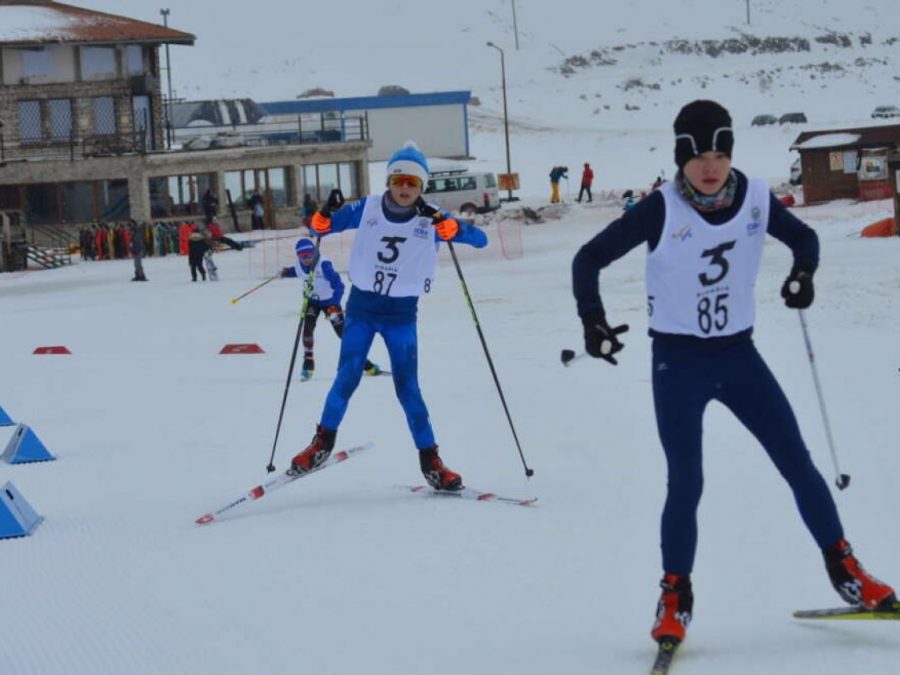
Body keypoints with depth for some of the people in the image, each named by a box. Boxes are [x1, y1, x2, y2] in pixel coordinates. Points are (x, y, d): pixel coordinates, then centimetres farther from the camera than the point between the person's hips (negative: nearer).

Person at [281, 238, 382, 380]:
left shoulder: (324, 265, -32)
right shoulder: (299, 265, -13)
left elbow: (338, 286, -35)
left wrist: (334, 307, -43)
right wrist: (286, 272, -6)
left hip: (330, 301, -4)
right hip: (312, 301, 4)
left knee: (344, 333, -2)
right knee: (307, 327, -20)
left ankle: (366, 364, 11)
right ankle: (308, 363, -9)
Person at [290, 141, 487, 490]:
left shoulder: (430, 219, -7)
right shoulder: (367, 208, -4)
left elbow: (481, 239, -12)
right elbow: (330, 222, 7)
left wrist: (454, 229, -33)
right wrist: (320, 223, -18)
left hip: (402, 313, -1)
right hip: (361, 307, 1)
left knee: (407, 387, -4)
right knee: (346, 379, -4)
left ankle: (430, 461, 3)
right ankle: (323, 442, 16)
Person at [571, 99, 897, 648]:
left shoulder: (756, 198, -7)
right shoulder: (662, 209, -16)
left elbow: (803, 236, 12)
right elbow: (590, 260, -10)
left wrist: (803, 273, -9)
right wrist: (593, 321, -23)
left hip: (738, 355, 3)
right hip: (678, 361, -3)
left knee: (798, 462, 2)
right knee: (687, 483, -7)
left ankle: (844, 568, 17)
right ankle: (675, 597, 10)